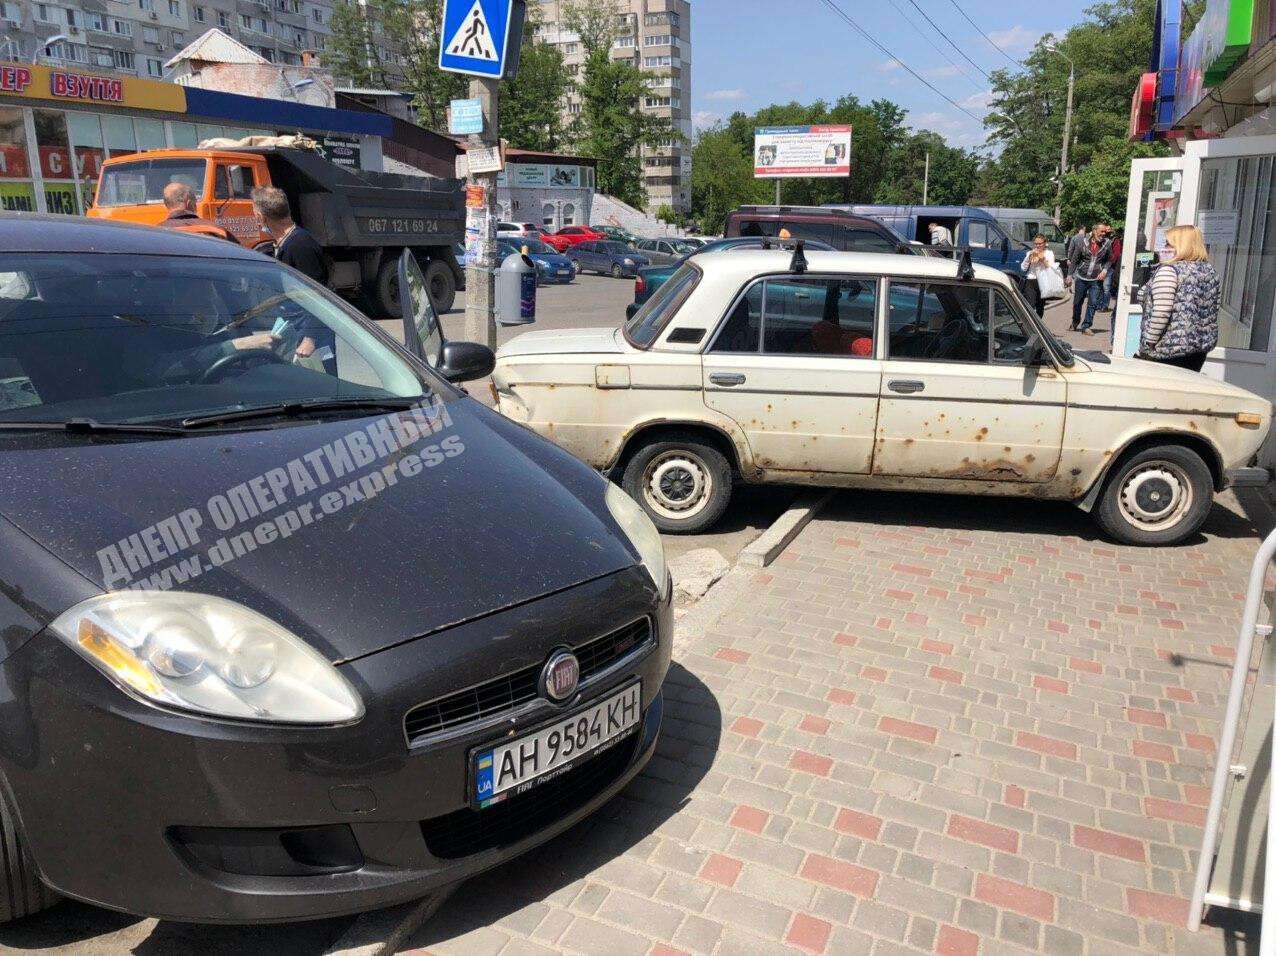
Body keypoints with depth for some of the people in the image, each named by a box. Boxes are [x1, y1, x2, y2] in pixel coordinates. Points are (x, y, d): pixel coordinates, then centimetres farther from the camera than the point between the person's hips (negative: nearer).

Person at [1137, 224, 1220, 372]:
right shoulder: (1210, 271, 11)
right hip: (1202, 347, 8)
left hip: (1168, 351, -8)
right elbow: (1216, 304, 17)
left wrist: (1148, 344, -16)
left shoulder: (1168, 271, -14)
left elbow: (1161, 312, -22)